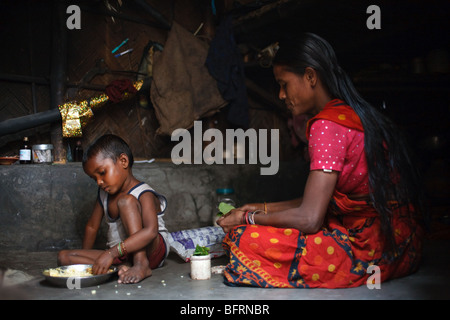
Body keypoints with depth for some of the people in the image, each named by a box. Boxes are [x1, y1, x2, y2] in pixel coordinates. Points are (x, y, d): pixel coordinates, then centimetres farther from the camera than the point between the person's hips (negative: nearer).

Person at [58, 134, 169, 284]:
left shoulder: (144, 194, -15)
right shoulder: (104, 194, 10)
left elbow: (151, 231, -32)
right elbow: (92, 226, 21)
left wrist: (112, 253, -39)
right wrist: (85, 259, 14)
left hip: (151, 250, -7)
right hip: (122, 256, 8)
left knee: (126, 201, -27)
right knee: (63, 257, -10)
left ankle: (141, 264, -34)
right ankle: (125, 267, -24)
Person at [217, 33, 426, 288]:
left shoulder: (328, 124, -18)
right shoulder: (355, 116, 12)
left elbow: (309, 218, -22)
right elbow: (318, 201, 16)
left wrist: (248, 218, -6)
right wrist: (263, 209, 16)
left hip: (371, 251, -10)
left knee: (244, 239, -19)